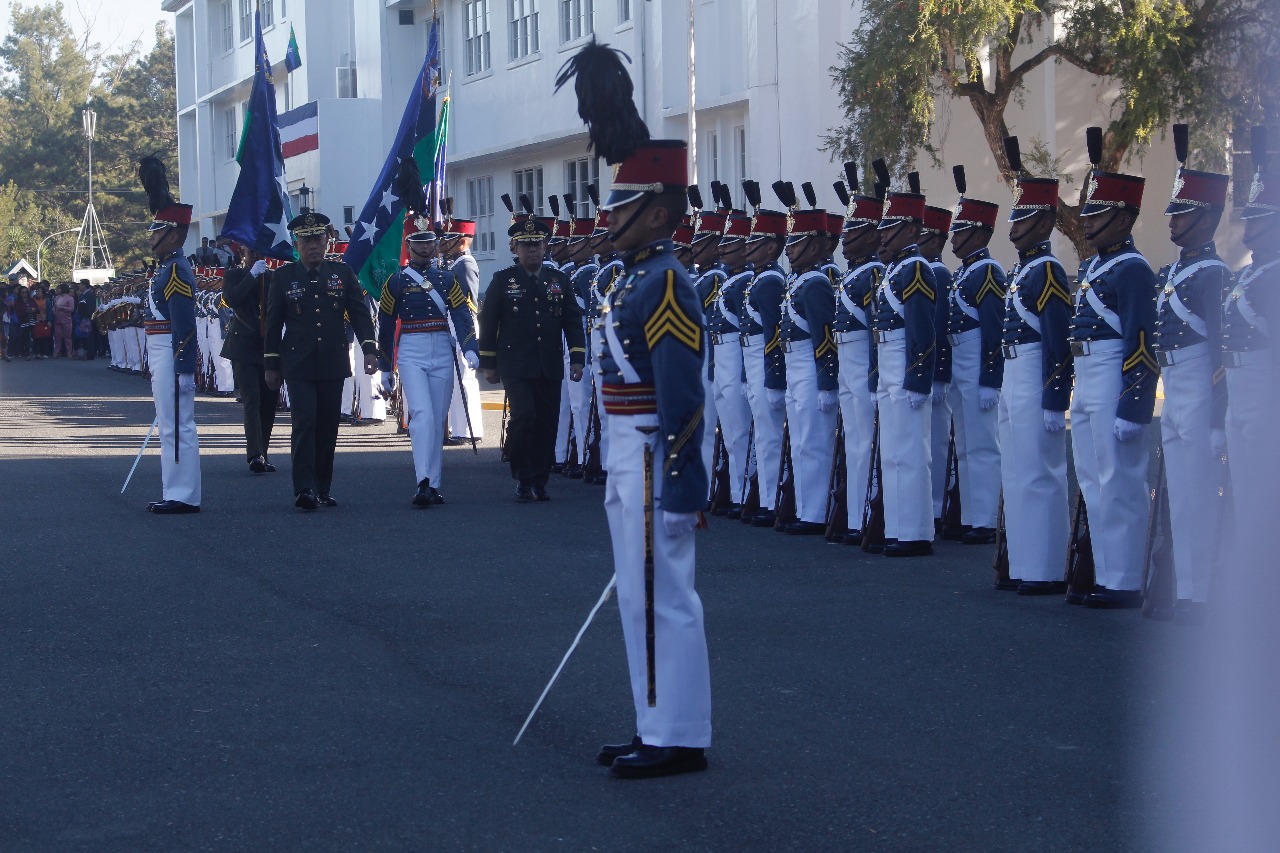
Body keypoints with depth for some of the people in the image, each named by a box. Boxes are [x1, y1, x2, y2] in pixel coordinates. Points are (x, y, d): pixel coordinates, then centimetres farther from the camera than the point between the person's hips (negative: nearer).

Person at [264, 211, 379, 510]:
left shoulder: (342, 273, 6)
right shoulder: (284, 276, 3)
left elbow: (359, 313, 3)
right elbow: (273, 323, 6)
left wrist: (369, 348, -11)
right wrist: (271, 365, 4)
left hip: (333, 364, 2)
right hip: (298, 366, -2)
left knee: (328, 428, 7)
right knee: (304, 423, -12)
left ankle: (323, 489, 16)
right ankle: (304, 489, -16)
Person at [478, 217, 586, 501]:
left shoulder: (559, 281, 10)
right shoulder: (503, 280, 3)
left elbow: (573, 320, 11)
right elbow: (488, 322, 5)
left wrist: (577, 358, 2)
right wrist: (488, 363, 2)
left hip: (550, 368, 3)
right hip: (516, 366, -3)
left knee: (547, 423, 3)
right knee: (523, 417, -15)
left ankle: (540, 482, 13)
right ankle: (523, 480, -5)